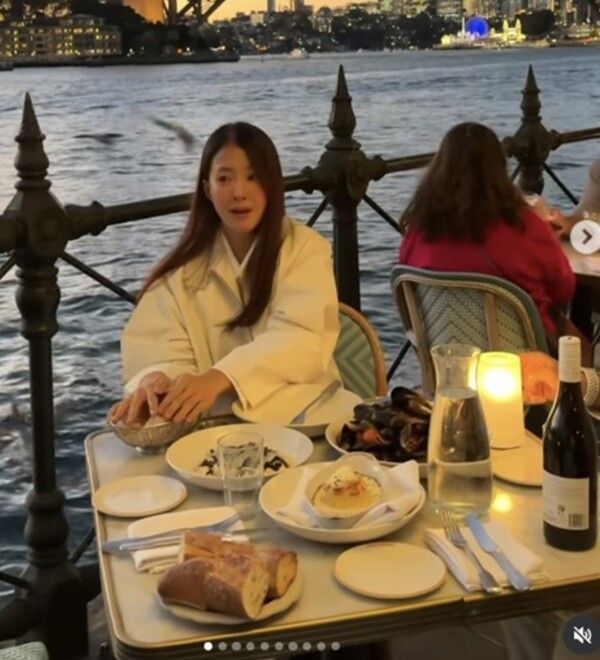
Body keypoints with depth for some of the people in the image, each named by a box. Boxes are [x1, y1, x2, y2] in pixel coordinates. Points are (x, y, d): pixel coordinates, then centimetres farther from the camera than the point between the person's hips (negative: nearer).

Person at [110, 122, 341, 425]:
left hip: (301, 414, -2)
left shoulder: (306, 248, -1)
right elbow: (160, 350, -4)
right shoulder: (184, 267, 7)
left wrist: (218, 378, -33)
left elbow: (301, 339, -17)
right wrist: (155, 381, -30)